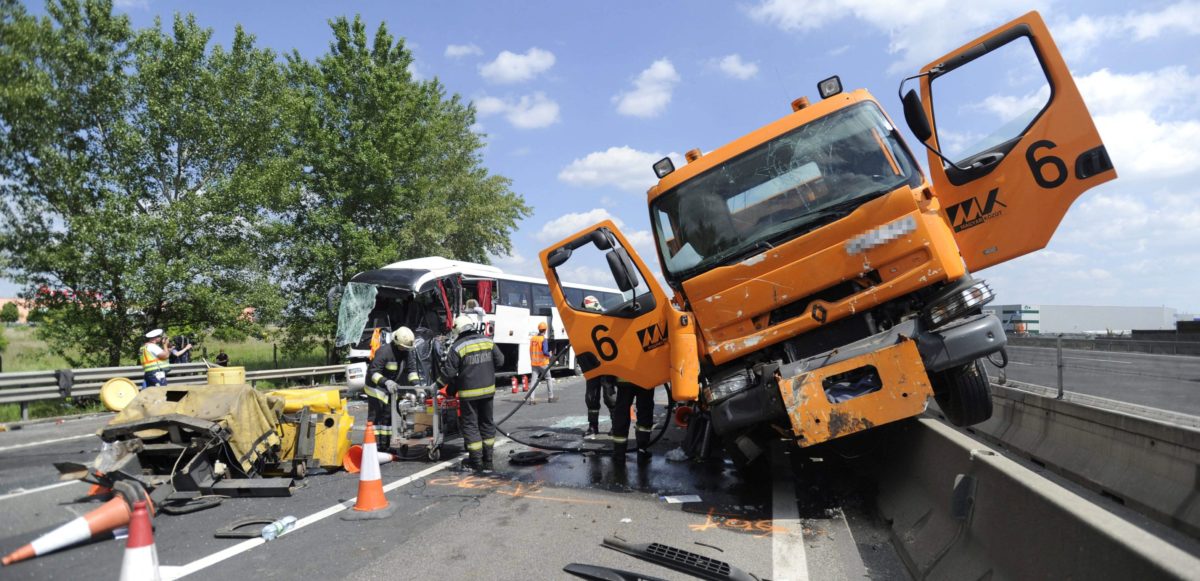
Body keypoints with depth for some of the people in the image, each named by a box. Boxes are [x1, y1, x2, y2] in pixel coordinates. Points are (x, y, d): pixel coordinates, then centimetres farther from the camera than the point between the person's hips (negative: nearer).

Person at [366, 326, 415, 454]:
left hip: (391, 388, 8)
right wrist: (385, 381, -47)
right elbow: (373, 371, -32)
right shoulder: (384, 351, -27)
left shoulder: (404, 353, -1)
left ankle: (384, 446, 19)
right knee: (375, 417, -11)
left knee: (387, 417, 11)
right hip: (376, 387, -8)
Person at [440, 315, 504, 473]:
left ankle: (476, 462, 9)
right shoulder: (488, 342, 0)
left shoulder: (457, 347, -13)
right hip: (488, 390, 5)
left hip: (469, 393, -4)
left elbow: (449, 372, -11)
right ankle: (487, 461, 19)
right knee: (487, 423, 15)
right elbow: (500, 361, 8)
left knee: (470, 425, 7)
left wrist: (449, 385, 10)